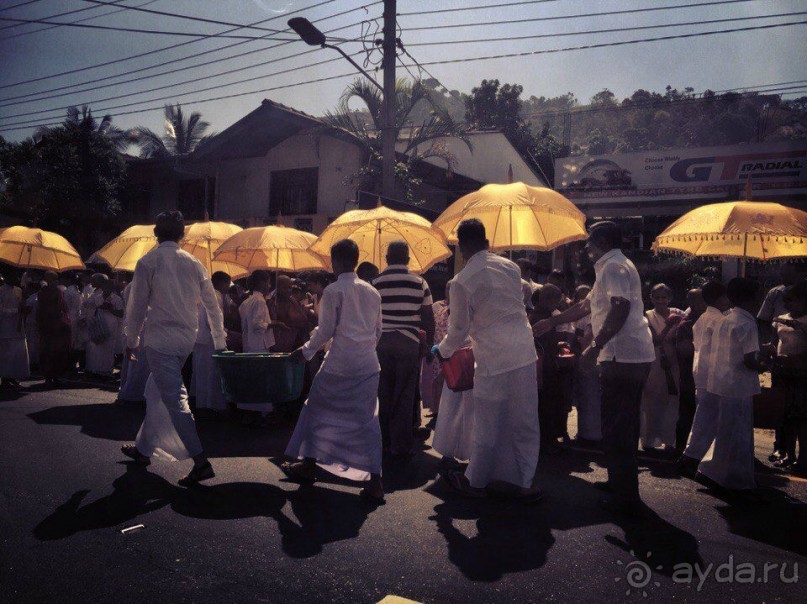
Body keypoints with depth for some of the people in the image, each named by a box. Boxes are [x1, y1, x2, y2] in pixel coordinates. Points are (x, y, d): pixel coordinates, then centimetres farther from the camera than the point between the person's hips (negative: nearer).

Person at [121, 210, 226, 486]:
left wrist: (132, 340, 9)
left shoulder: (147, 262, -6)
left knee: (175, 399, -8)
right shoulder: (193, 264, 6)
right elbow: (212, 304, 8)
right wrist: (219, 340, 16)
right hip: (187, 339, 6)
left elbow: (138, 306, -3)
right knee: (155, 392, 21)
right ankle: (143, 448, 34)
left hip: (160, 339, -6)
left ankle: (201, 461, -15)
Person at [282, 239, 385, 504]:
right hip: (369, 364, 5)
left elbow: (326, 330, -7)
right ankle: (375, 480, 0)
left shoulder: (333, 291, -6)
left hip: (340, 364, -5)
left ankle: (308, 465, 27)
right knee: (368, 417, 5)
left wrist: (306, 352, 6)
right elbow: (378, 331, 14)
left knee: (317, 408, 15)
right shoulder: (372, 291, 10)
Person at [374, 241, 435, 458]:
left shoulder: (375, 283, 0)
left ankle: (385, 442, 20)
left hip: (382, 344, 1)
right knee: (405, 395, 4)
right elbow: (428, 318, -1)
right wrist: (430, 345, 9)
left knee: (384, 394, 11)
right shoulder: (419, 283, -1)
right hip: (409, 344, -1)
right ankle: (402, 446, 9)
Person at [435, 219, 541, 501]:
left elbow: (459, 330, -3)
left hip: (493, 361, -5)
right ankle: (524, 483, 22)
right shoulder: (510, 266, 6)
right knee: (525, 422, 12)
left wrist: (441, 351, 17)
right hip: (525, 353, 5)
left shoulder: (462, 281, -9)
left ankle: (475, 482, 26)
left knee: (487, 427, 9)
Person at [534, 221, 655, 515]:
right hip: (634, 357, 11)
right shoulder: (613, 267, 23)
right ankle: (621, 482, 31)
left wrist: (595, 346, -26)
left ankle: (626, 499, 2)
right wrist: (550, 322, 31)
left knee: (616, 428, -5)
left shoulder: (613, 266, -10)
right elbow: (586, 306, 29)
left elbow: (621, 308, -25)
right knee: (624, 426, 19)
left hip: (622, 356, -11)